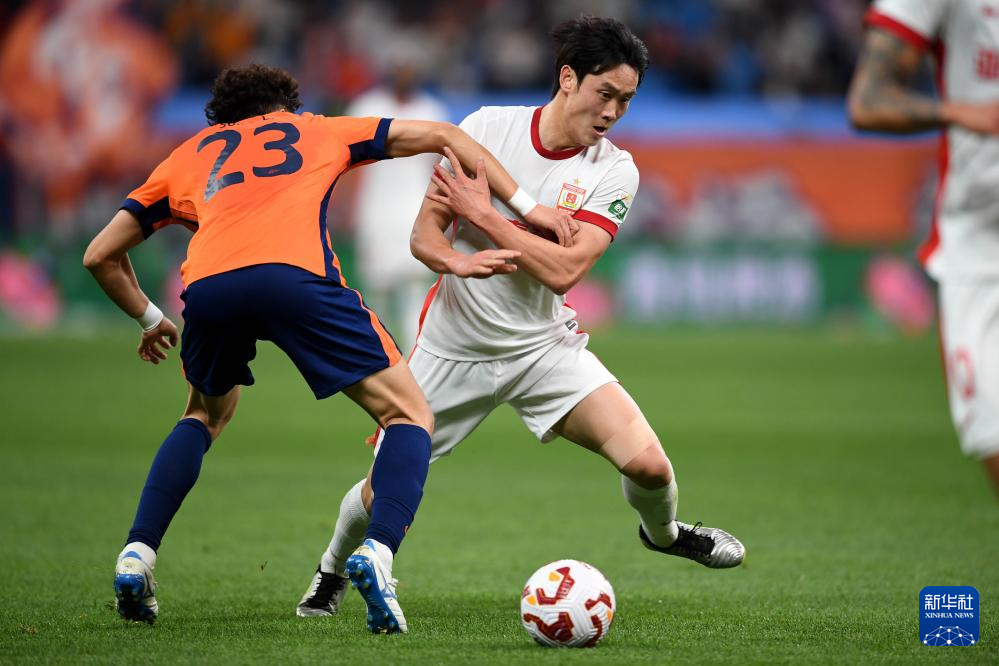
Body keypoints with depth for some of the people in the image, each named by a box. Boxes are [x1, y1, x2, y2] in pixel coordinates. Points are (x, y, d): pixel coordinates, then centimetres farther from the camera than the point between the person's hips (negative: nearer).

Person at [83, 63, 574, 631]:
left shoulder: (187, 156, 36)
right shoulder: (317, 130, 34)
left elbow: (100, 254, 34)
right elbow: (443, 135, 35)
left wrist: (150, 318, 48)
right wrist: (527, 207, 35)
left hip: (208, 285, 3)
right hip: (297, 276, -3)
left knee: (206, 414, 32)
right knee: (410, 415, 8)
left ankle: (137, 556, 16)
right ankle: (377, 552, -17)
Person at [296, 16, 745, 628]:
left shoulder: (615, 171, -8)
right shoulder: (487, 127, -8)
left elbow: (562, 270, -19)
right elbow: (424, 235, -7)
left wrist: (482, 215, -18)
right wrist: (458, 260, -29)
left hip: (544, 347, 0)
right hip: (455, 346, 0)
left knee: (648, 463, -18)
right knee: (383, 493, 1)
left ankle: (663, 533, 19)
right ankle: (332, 572, 35)